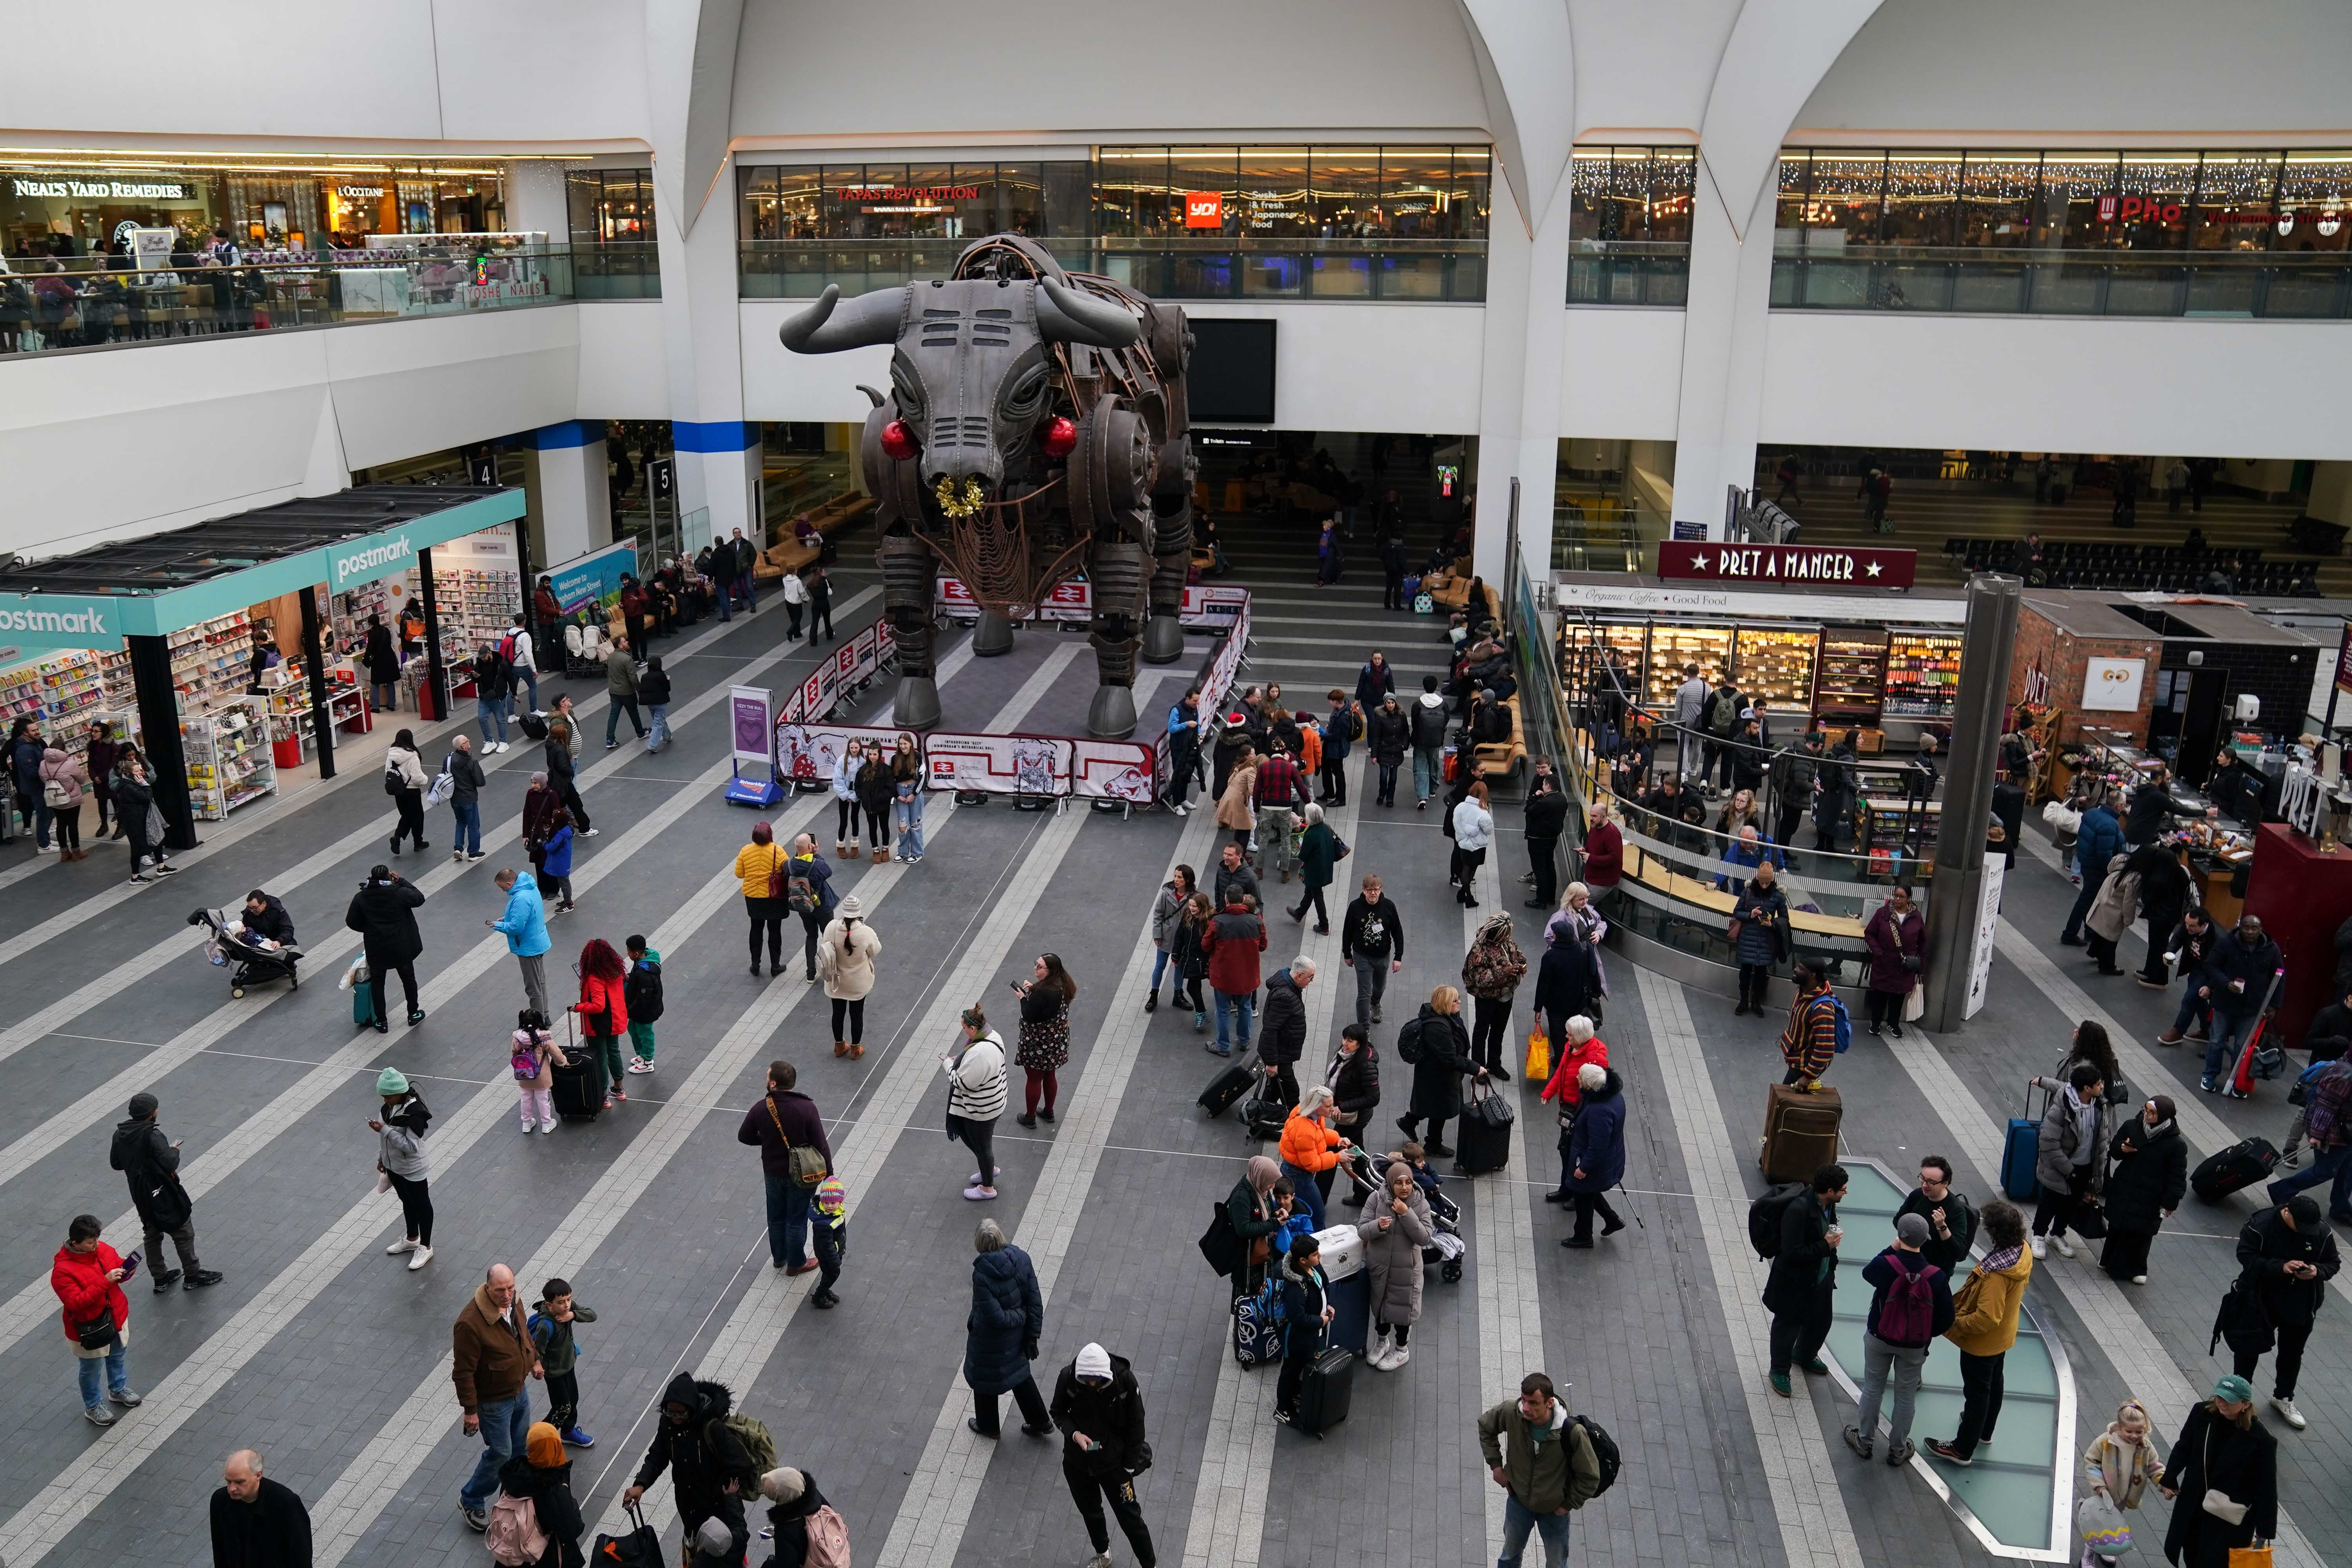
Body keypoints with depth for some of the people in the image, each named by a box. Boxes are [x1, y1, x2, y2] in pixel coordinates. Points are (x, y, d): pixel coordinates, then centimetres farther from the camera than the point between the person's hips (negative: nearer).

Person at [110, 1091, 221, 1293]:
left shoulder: (120, 1135, -4)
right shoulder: (152, 1136, -28)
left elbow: (115, 1163, 8)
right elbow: (170, 1164, -31)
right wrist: (174, 1150, -12)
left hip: (141, 1197, 7)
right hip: (164, 1196, -7)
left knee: (153, 1236, 21)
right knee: (184, 1234, 10)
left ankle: (160, 1279, 31)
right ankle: (193, 1275, 21)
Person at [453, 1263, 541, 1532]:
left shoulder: (513, 1301, -8)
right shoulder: (471, 1323, -33)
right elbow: (463, 1372, -25)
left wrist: (534, 1359, 23)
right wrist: (470, 1410, -20)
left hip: (520, 1390, 7)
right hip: (493, 1401, -7)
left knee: (521, 1446, 21)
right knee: (500, 1453, 5)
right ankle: (471, 1501, 29)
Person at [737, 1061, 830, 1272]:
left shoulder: (760, 1109, -17)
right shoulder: (807, 1108, -25)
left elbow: (744, 1137, -1)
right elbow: (820, 1144, -19)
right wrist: (829, 1173, -6)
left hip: (772, 1173, 3)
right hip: (800, 1174, -3)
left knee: (776, 1217, 24)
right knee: (797, 1219, 15)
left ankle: (779, 1258, 42)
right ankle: (796, 1263, 32)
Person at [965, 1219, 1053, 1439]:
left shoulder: (982, 1275, -32)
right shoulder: (1022, 1259, -17)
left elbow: (995, 1318, -29)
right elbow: (1036, 1300, -11)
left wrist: (1019, 1317, -10)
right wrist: (1032, 1335, -2)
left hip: (990, 1340, -5)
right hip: (1016, 1337, 5)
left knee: (983, 1378, 23)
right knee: (1019, 1372, 28)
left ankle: (987, 1425, 45)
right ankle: (1040, 1422, 39)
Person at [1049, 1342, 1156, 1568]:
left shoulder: (1125, 1379, -26)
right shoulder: (1068, 1377, -23)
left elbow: (1136, 1423, -12)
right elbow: (1059, 1413, -5)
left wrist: (1130, 1464, -8)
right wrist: (1074, 1434, -24)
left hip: (1114, 1462, -3)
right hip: (1077, 1462, 3)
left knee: (1129, 1515, 9)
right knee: (1089, 1511, 25)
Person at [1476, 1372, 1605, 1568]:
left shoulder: (1572, 1432, -36)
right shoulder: (1511, 1412, -28)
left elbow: (1590, 1477, -19)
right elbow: (1485, 1426, -4)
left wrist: (1569, 1504, -11)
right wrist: (1496, 1464, -5)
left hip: (1554, 1510, -2)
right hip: (1518, 1500, 2)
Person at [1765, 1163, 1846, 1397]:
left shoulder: (1827, 1205, -8)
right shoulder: (1798, 1210, -34)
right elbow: (1793, 1253, -32)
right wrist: (1825, 1245, -27)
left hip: (1822, 1278, 8)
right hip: (1795, 1281, -8)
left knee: (1821, 1321, 26)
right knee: (1788, 1325, 13)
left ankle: (1804, 1356, 54)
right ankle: (1779, 1371, 35)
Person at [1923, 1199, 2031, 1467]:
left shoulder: (1997, 1274, -39)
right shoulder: (2023, 1251, -14)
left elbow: (1986, 1318, -37)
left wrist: (1954, 1324, -24)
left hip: (1982, 1343, -8)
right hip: (2003, 1336, 8)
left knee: (1976, 1393, 8)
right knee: (1994, 1383, 27)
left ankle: (1962, 1450, 24)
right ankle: (1985, 1430, 50)